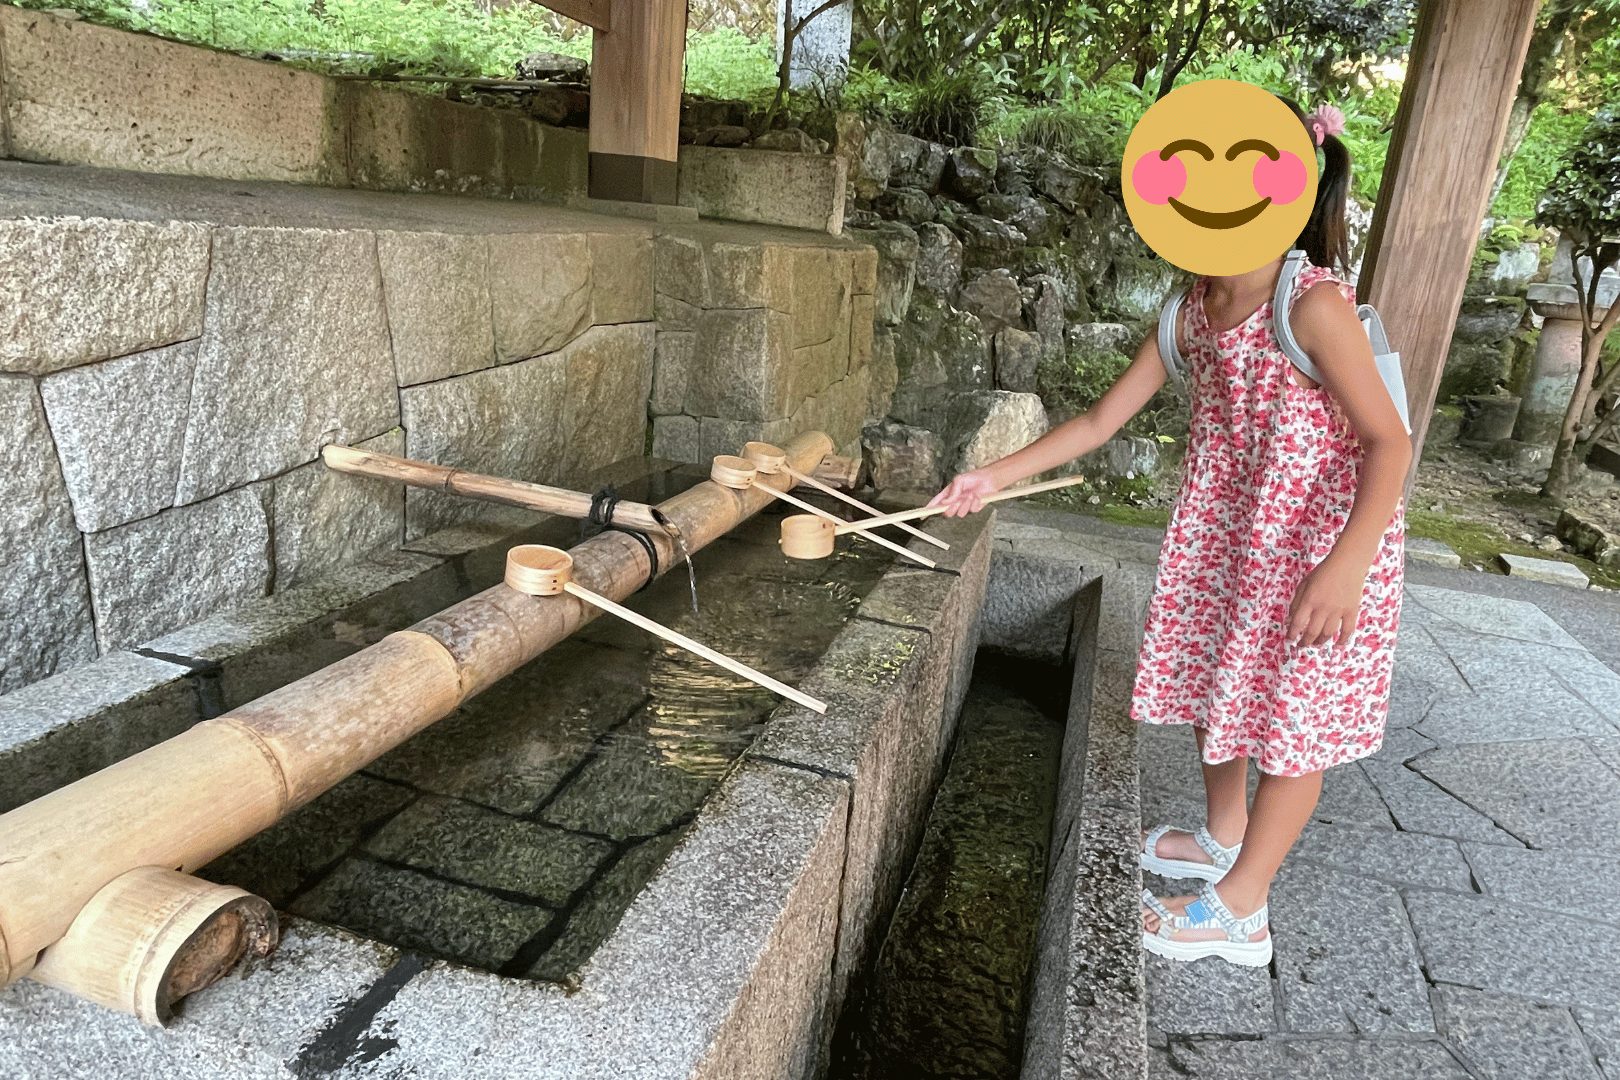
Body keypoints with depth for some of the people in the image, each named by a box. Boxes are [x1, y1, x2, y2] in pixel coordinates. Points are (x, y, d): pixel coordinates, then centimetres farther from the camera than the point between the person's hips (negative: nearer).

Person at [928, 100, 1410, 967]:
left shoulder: (1312, 307, -23)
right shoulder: (1192, 312, -2)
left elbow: (1390, 441, -23)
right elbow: (1102, 420, 2)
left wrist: (1344, 567, -34)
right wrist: (997, 475, -1)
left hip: (1319, 539, -7)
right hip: (1224, 528, 8)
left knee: (1291, 716, 5)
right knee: (1211, 679, 20)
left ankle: (1240, 908, 20)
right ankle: (1222, 834, 44)